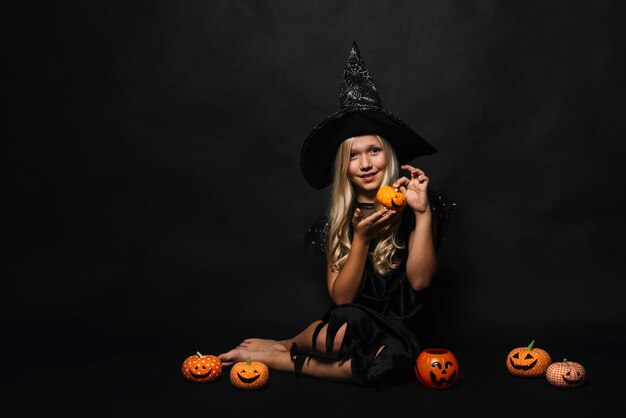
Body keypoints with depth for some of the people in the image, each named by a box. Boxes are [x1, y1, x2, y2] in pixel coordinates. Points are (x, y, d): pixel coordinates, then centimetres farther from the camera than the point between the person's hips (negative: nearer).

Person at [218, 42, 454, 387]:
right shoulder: (338, 220, 2)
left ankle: (281, 356, -15)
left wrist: (423, 212, -21)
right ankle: (290, 345, -3)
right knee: (349, 324, -36)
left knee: (395, 360, -36)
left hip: (396, 332, 0)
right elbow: (341, 297, -5)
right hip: (355, 324, 1)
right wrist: (361, 238, -18)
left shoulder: (409, 208, -4)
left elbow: (419, 281, -13)